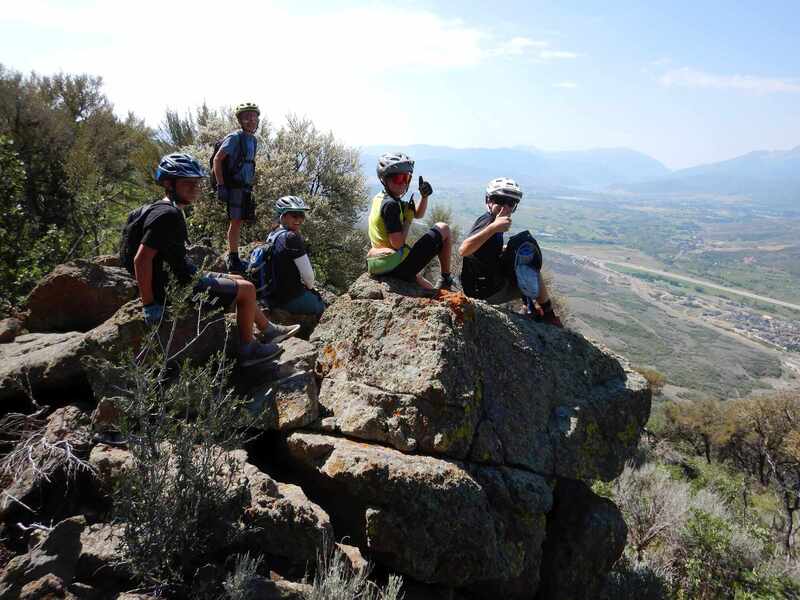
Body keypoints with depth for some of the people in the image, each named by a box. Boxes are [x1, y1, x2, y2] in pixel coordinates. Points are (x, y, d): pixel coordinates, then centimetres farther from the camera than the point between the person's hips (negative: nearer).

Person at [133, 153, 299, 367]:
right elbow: (141, 259, -30)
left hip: (181, 279, 11)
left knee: (240, 282, 19)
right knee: (247, 289, -5)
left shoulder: (166, 210, 10)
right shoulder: (167, 215, -23)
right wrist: (149, 304, -26)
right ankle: (247, 349, 7)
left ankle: (269, 330, 30)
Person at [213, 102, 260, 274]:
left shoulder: (253, 140, 15)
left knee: (238, 221, 12)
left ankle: (232, 257, 21)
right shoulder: (235, 138, -10)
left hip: (245, 187, 8)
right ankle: (233, 259, -2)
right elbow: (217, 159, -14)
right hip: (234, 186, -8)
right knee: (236, 221, -8)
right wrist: (221, 185, -18)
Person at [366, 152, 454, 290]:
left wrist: (424, 196, 1)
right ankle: (446, 280, 13)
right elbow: (397, 243, -24)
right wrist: (408, 218, -12)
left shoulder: (379, 198, 12)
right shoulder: (391, 204, -20)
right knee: (443, 229, 7)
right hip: (401, 266, -9)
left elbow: (418, 215, 20)